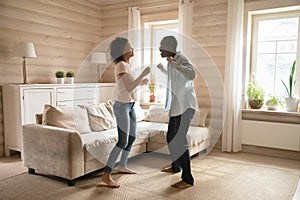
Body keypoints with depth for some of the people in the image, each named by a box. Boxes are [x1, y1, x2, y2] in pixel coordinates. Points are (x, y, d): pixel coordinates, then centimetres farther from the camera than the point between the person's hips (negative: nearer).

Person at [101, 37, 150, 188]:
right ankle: (106, 175, -6)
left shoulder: (126, 65, 13)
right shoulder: (121, 65, -15)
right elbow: (129, 88, -23)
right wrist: (143, 74, -20)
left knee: (132, 137, 15)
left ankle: (123, 166, 31)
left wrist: (141, 82, 10)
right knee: (123, 141, -12)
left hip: (130, 105, 10)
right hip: (121, 105, -10)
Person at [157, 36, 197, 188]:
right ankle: (176, 166, 39)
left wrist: (173, 64, -34)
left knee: (179, 140, -10)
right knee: (171, 137, 19)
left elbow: (191, 75, -35)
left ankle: (187, 179, -1)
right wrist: (163, 69, 37)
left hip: (185, 106, -10)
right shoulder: (173, 62, 13)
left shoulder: (181, 60, -14)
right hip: (176, 106, 10)